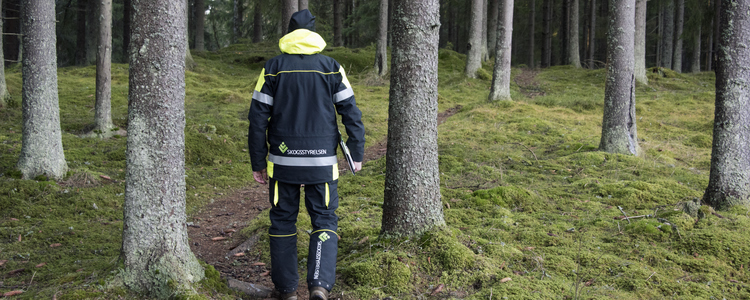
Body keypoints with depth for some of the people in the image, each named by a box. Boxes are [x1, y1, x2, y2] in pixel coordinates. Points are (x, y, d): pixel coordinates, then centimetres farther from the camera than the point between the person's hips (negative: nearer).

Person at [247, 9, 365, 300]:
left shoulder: (273, 68, 0)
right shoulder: (331, 67, 1)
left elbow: (258, 117, -2)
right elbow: (351, 114, 0)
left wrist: (258, 163, 4)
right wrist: (356, 155, 8)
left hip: (282, 160, 0)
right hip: (322, 163, 0)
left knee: (283, 220, 13)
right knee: (325, 221, 7)